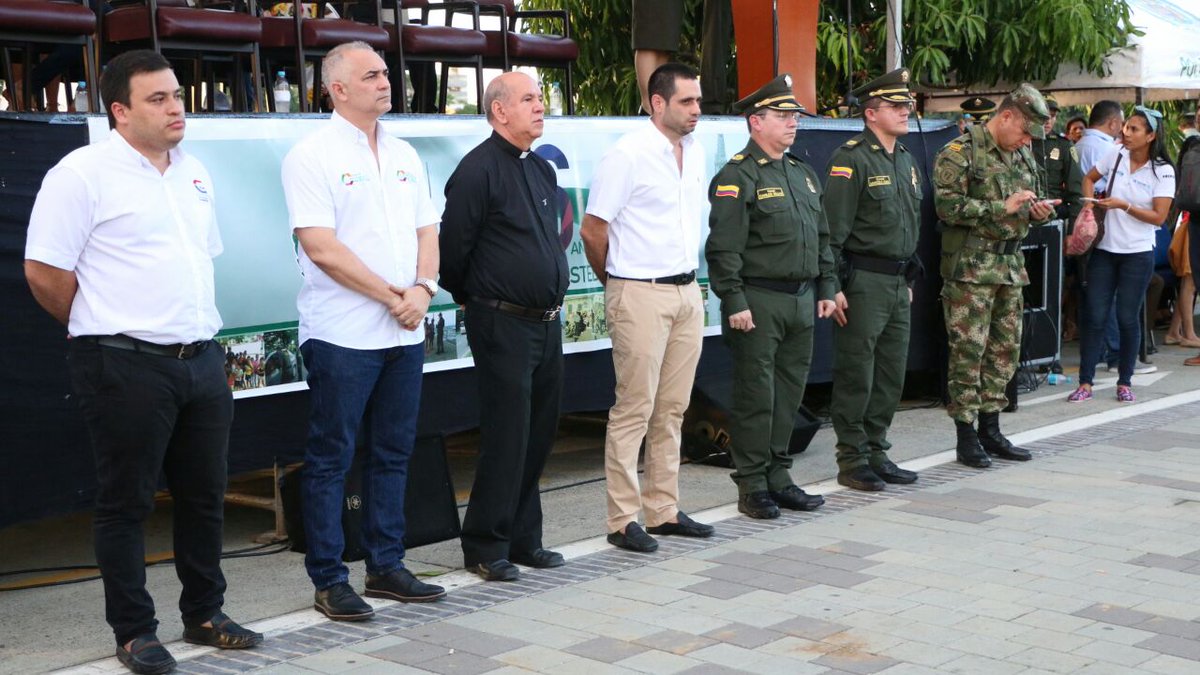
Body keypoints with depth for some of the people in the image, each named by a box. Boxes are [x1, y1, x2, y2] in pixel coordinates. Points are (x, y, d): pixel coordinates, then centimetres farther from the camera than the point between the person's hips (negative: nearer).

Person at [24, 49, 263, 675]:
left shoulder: (193, 174, 13)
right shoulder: (83, 174, -10)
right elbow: (45, 273, -11)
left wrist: (195, 328, 16)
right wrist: (106, 330, -1)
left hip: (202, 358, 7)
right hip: (127, 366, -7)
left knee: (204, 495, 14)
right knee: (126, 502, 3)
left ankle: (204, 613, 28)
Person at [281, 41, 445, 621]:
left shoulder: (404, 155, 13)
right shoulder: (312, 156, -8)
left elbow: (427, 230, 13)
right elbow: (321, 248, -16)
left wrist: (423, 288, -7)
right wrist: (392, 296, -13)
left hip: (404, 333, 7)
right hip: (343, 334, -7)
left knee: (393, 454, 13)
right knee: (331, 459, 1)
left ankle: (386, 566, 24)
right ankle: (328, 581, 8)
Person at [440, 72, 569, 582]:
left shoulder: (542, 171, 15)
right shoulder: (479, 169, -12)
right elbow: (453, 247, -11)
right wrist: (470, 298, 3)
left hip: (547, 323, 8)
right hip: (503, 324, -8)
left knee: (540, 434, 12)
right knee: (506, 438, -4)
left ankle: (523, 539, 23)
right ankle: (485, 548, 7)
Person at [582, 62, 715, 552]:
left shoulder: (695, 152, 11)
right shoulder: (627, 156, -12)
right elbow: (592, 230, -8)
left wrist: (690, 279, 18)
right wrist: (615, 281, 5)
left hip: (687, 291, 7)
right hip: (641, 294, -7)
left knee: (672, 409, 11)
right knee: (634, 410, -4)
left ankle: (663, 510, 19)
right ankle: (623, 520, 2)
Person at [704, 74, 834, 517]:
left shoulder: (804, 174, 17)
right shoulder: (737, 177, -9)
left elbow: (822, 237, 21)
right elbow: (724, 247, -14)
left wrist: (826, 288, 15)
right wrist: (734, 302, -18)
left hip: (802, 300, 8)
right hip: (759, 302, -7)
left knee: (790, 393, 11)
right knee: (756, 397, -2)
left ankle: (778, 477, 21)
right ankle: (751, 486, 5)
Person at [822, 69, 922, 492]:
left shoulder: (905, 160, 15)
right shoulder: (851, 159, -11)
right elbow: (833, 230, -15)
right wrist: (835, 286, -18)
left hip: (897, 283, 8)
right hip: (863, 282, -8)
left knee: (892, 374, 12)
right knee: (856, 376, -2)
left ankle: (876, 453, 22)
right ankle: (852, 461, 6)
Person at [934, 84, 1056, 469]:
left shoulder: (1023, 156, 15)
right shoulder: (960, 153, -9)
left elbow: (1033, 202, 26)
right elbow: (948, 206, -18)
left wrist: (1040, 212, 2)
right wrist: (1003, 207, -19)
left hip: (1011, 264, 8)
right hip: (970, 267, -8)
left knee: (1006, 349, 10)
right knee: (968, 350, -5)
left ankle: (990, 429, 21)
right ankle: (966, 436, 2)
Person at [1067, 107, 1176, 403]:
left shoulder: (1163, 171, -7)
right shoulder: (1117, 156, 2)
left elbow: (1159, 217, -10)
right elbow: (1089, 178, 19)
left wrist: (1123, 206, -19)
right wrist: (1090, 204, 2)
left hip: (1138, 253, -3)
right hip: (1105, 248, 3)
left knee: (1128, 319, 3)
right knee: (1096, 317, 1)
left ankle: (1125, 382, 17)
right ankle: (1085, 383, 4)